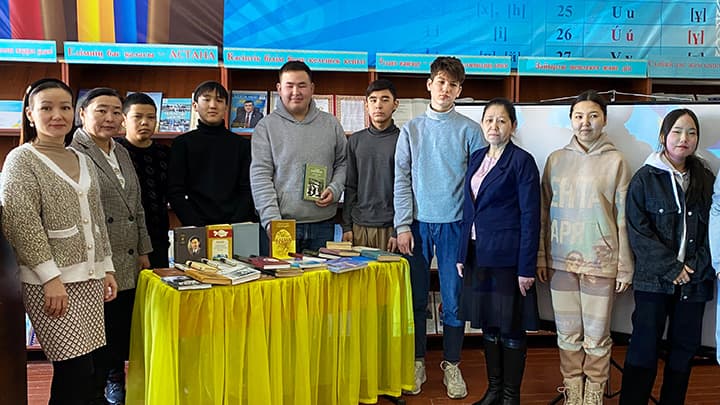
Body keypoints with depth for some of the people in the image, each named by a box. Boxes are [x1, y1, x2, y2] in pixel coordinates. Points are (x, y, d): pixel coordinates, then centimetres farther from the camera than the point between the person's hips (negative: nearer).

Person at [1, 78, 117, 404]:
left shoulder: (83, 161, 15)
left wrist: (107, 267, 14)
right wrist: (51, 277, -17)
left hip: (91, 279, 6)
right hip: (51, 282, -6)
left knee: (84, 370, 8)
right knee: (76, 372, -8)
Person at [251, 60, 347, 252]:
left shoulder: (331, 124, 10)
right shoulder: (266, 126, 0)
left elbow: (342, 163, 17)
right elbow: (260, 176, -5)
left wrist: (334, 189, -4)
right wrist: (272, 220, -14)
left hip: (323, 224, 3)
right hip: (283, 224, -2)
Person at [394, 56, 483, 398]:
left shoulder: (470, 130, 2)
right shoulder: (412, 129, 6)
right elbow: (401, 181, 4)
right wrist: (402, 225, -3)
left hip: (455, 224, -1)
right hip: (418, 223, 1)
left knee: (454, 299, 3)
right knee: (416, 298, 8)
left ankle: (451, 364, 18)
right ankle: (417, 361, 22)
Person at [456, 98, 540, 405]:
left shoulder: (522, 161, -8)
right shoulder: (477, 158, 11)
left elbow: (530, 217, -11)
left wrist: (527, 267, -14)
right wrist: (462, 254, 10)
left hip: (507, 257, -6)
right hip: (478, 254, 6)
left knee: (511, 328, 5)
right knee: (488, 325, 14)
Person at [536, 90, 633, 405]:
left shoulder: (615, 161, 0)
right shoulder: (556, 159, 7)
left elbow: (623, 218, 0)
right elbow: (544, 212, 9)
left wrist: (625, 267, 0)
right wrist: (541, 257, 6)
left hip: (600, 261, -2)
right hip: (561, 260, 2)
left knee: (596, 335, 4)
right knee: (568, 333, 10)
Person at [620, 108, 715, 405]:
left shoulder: (706, 180, 9)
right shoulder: (645, 178, -1)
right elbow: (637, 231, -7)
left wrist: (697, 266, -8)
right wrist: (671, 267, -12)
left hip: (694, 280, 4)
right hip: (653, 279, -3)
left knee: (685, 347, 10)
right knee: (644, 347, -2)